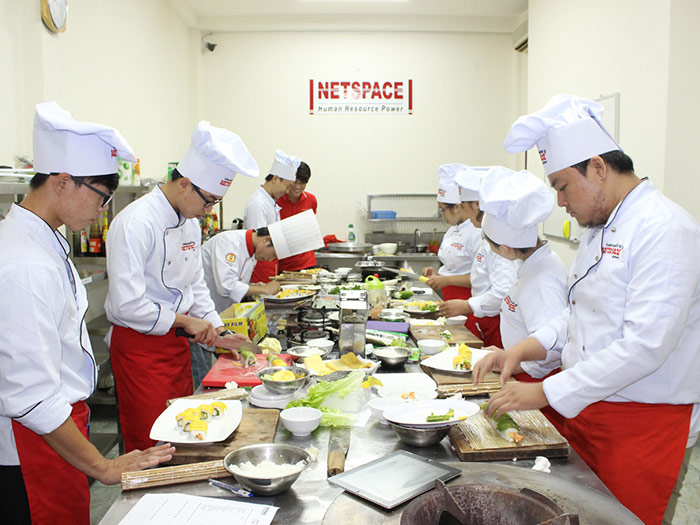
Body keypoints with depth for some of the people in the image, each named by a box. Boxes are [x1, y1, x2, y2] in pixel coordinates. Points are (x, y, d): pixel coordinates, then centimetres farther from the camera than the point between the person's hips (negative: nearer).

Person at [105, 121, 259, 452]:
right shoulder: (136, 223, -21)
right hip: (138, 346, -8)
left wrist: (217, 333, 9)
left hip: (175, 341, 8)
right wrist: (184, 320, -15)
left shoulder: (190, 222, 7)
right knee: (149, 445, 3)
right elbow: (126, 305, -25)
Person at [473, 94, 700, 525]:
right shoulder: (601, 228, 10)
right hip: (588, 410, 8)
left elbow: (644, 347, -26)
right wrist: (523, 350, 0)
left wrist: (545, 393, -22)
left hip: (644, 424, -8)